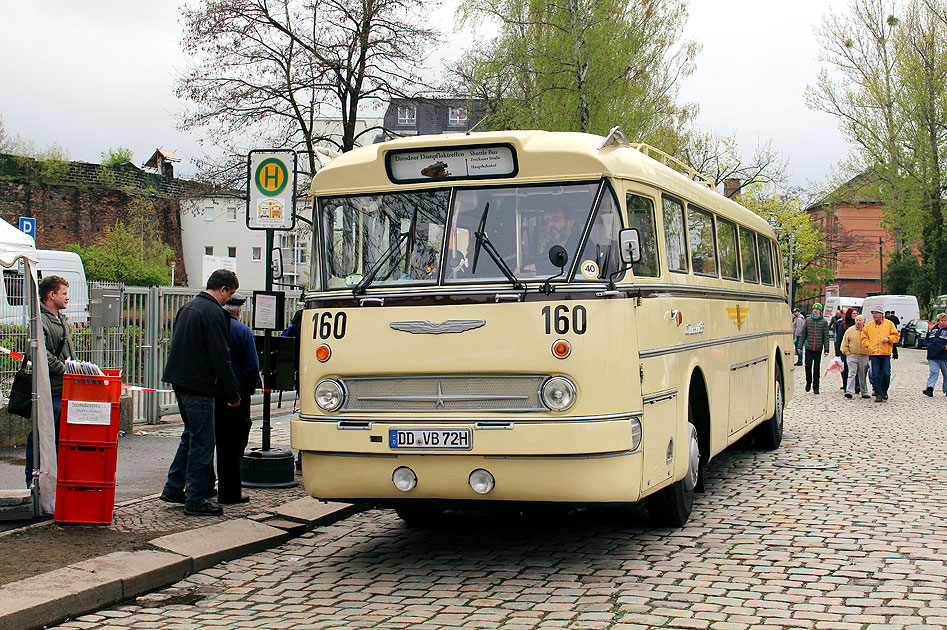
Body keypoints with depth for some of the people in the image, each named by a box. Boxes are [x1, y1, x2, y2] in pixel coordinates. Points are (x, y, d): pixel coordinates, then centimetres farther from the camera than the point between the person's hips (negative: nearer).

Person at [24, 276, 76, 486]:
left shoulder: (63, 320, 20)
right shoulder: (40, 321, -11)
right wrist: (62, 368, -21)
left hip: (66, 388, 9)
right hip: (49, 390, -9)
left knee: (61, 435, 13)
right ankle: (33, 477, 5)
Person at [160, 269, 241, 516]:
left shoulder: (187, 307, 15)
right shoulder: (214, 313, -15)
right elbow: (220, 357, -18)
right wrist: (233, 395, -12)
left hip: (180, 382, 10)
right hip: (199, 387, -10)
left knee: (191, 435, 21)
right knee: (202, 441, -3)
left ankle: (173, 488, 25)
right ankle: (195, 501, 0)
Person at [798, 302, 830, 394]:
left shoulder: (824, 322, 3)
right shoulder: (808, 320, 7)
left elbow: (826, 337, 3)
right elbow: (803, 334, 11)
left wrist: (826, 349, -3)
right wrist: (800, 345, 6)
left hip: (818, 349, -1)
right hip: (808, 348, 1)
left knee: (816, 368, 3)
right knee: (808, 366, -4)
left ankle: (815, 387, 11)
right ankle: (808, 382, 19)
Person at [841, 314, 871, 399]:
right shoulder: (850, 331, 4)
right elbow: (844, 344, 7)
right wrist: (847, 353, -2)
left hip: (864, 357, 1)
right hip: (852, 356, -1)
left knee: (863, 376, 10)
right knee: (852, 374, -11)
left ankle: (864, 393, 20)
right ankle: (849, 391, -15)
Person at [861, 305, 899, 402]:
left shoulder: (889, 324, 7)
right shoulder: (869, 326, 13)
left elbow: (896, 336, 7)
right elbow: (864, 338, 17)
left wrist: (888, 338, -10)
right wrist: (869, 344, 0)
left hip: (885, 353, -2)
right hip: (873, 353, 2)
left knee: (886, 374, -2)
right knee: (875, 375, -3)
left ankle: (884, 391, 20)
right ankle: (878, 394, 1)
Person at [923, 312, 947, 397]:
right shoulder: (932, 330, 11)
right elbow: (926, 339, 25)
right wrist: (929, 345, 10)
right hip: (933, 357, 2)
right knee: (933, 372, -9)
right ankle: (930, 388, -20)